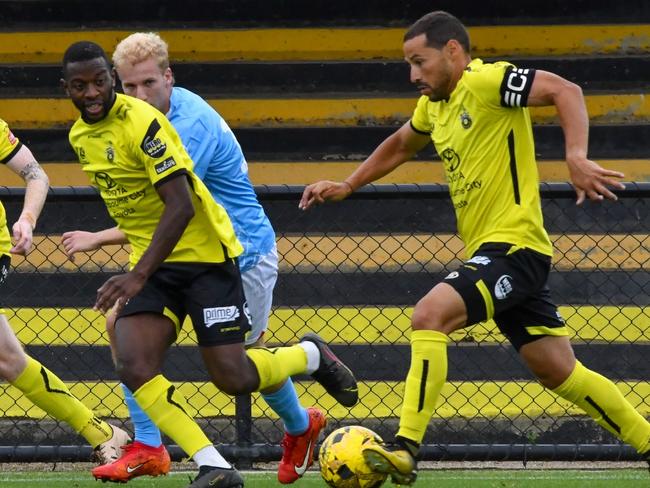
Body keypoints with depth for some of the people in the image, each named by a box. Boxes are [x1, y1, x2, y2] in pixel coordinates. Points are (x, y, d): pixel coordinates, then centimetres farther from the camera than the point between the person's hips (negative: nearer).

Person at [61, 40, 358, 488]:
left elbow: (180, 206, -26)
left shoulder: (142, 122, -21)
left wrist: (138, 276, -31)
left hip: (204, 253, -7)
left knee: (232, 378, -7)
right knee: (134, 368, -17)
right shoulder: (80, 136, 5)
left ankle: (311, 355, 25)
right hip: (151, 261, 7)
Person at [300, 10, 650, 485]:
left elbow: (564, 90, -24)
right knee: (561, 373, 12)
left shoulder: (485, 82, -13)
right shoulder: (434, 105, 15)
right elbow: (399, 146, 35)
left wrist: (576, 157, -37)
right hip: (490, 251, 10)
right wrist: (346, 186, 27)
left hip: (513, 246, -10)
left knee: (429, 315, -24)